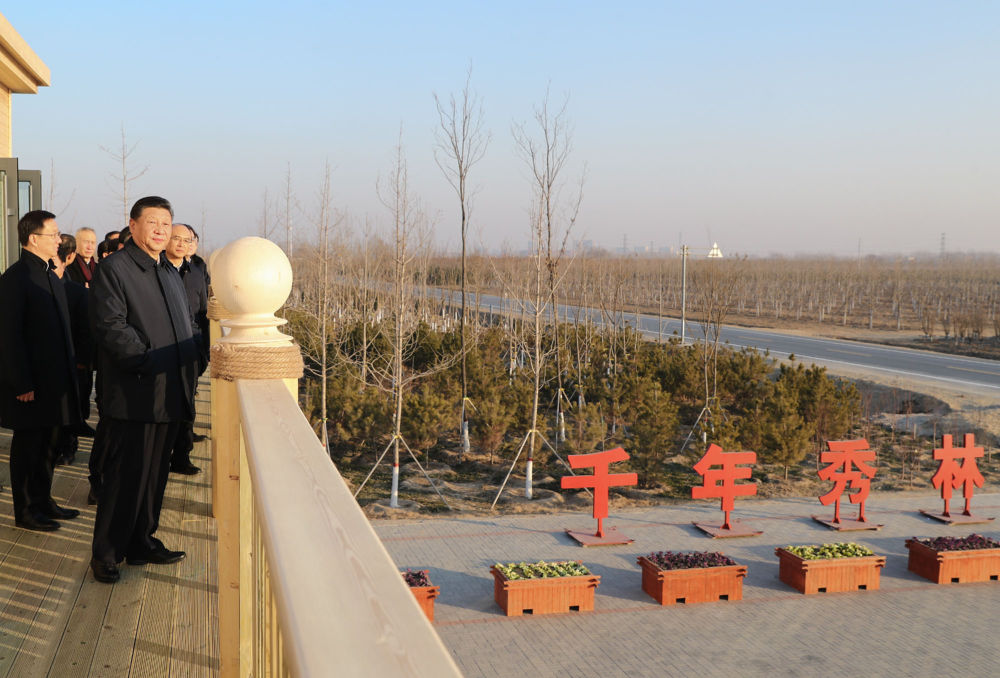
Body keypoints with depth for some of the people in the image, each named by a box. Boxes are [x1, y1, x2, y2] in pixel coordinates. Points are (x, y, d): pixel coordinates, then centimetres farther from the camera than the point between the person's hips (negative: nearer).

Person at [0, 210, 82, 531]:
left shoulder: (50, 275, 13)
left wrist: (69, 369, 12)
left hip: (54, 380, 8)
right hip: (31, 382, -8)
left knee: (48, 443, 16)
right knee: (27, 445, 3)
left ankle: (43, 501, 28)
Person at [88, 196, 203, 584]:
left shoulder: (170, 273, 20)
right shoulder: (113, 269, -6)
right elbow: (111, 327, -16)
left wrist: (190, 369, 10)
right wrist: (148, 363, -20)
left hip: (170, 395, 8)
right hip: (134, 396, -8)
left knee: (155, 474, 14)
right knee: (124, 475, -3)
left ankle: (142, 543, 26)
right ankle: (106, 554, 8)